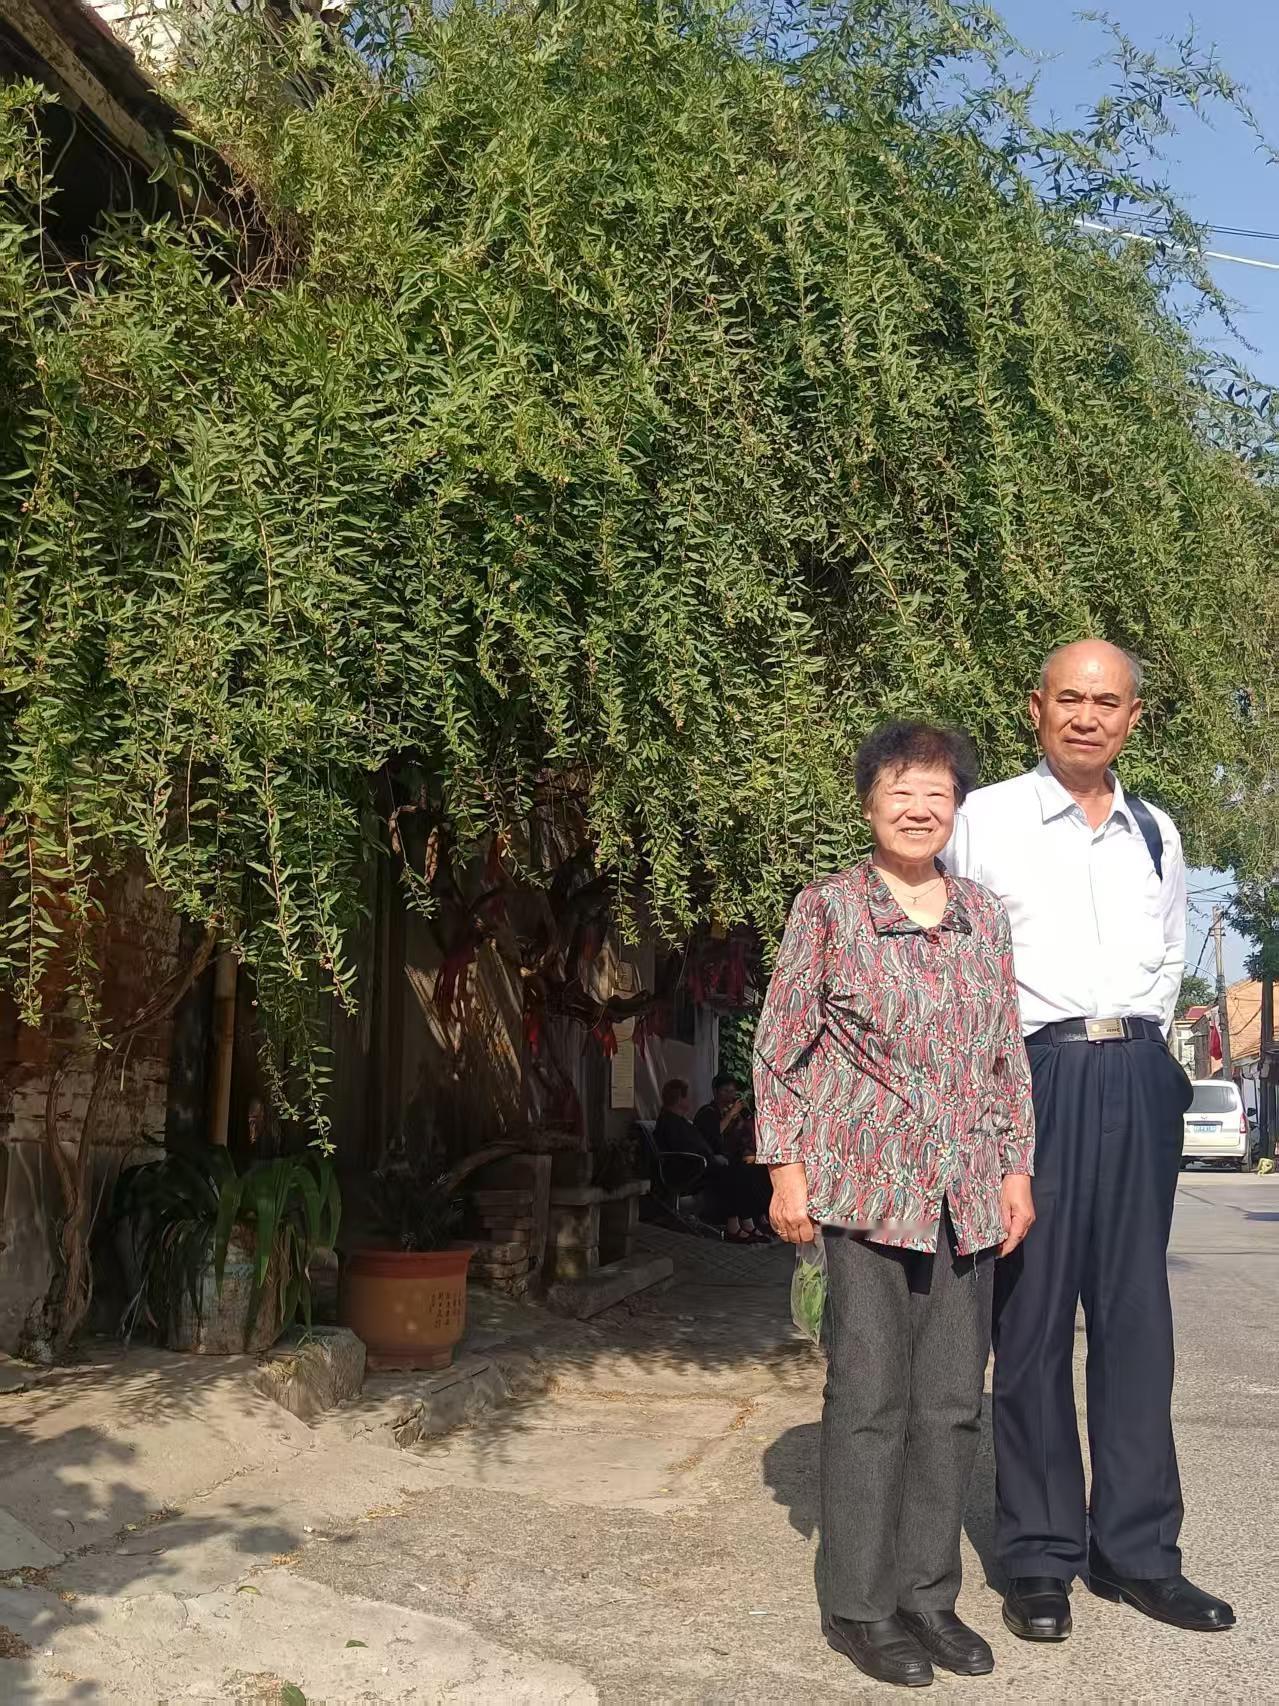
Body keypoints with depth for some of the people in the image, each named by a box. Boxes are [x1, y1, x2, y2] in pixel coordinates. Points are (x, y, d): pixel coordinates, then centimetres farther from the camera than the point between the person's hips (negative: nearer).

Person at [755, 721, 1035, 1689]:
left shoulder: (985, 917, 10)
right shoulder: (827, 909, -3)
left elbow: (1007, 1056, 14)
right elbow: (782, 1047, -1)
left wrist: (1019, 1168, 10)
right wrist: (786, 1167, -6)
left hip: (966, 1194, 5)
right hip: (867, 1187, -5)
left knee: (953, 1402, 10)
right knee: (870, 1398, 0)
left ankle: (929, 1594, 23)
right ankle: (859, 1607, 14)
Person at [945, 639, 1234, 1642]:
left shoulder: (1157, 834, 14)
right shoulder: (986, 819, 0)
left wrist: (1140, 1048, 15)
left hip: (1139, 1080, 4)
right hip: (1034, 1076, -4)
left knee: (1136, 1314, 7)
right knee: (1034, 1316, -1)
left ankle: (1137, 1548, 16)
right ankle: (1041, 1557, 9)